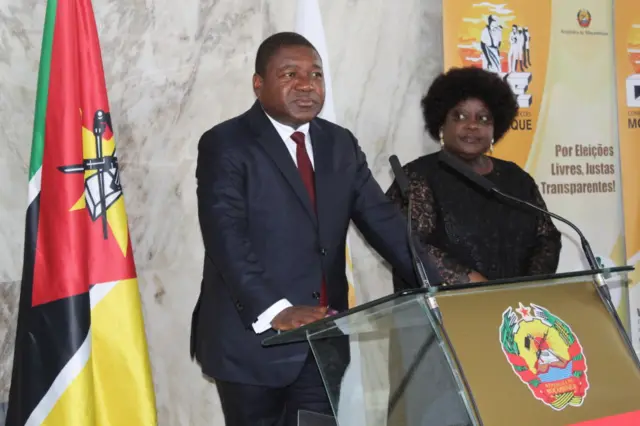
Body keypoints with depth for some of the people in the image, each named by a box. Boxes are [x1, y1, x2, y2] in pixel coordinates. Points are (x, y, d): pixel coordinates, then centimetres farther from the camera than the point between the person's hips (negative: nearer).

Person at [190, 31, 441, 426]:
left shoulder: (341, 144, 11)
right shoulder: (226, 145, -6)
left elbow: (383, 220, 6)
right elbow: (226, 239, -17)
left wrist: (439, 289, -7)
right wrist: (274, 310, -29)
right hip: (254, 338, -4)